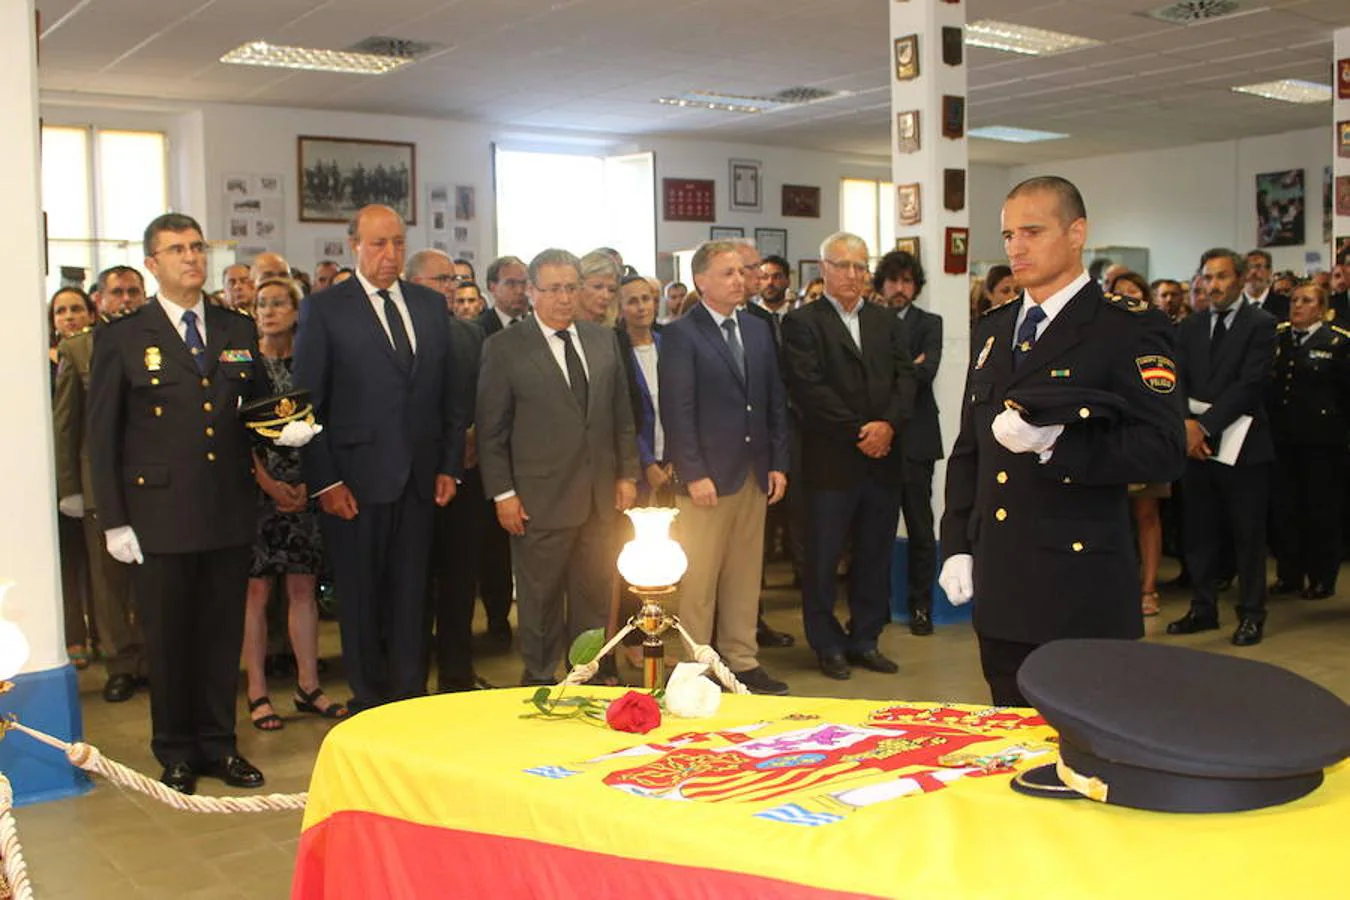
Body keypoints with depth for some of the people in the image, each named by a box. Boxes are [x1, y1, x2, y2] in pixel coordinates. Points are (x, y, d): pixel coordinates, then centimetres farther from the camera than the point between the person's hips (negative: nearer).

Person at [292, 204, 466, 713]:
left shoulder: (431, 305, 10)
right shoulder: (324, 311, -3)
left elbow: (449, 394, 12)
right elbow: (308, 404, -4)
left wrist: (450, 465, 5)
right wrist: (324, 481, -10)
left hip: (420, 480, 4)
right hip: (355, 480, -3)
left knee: (411, 594, 10)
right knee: (360, 598, 7)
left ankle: (411, 699, 21)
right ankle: (369, 702, 21)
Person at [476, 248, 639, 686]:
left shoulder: (604, 340, 9)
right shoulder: (505, 347, -4)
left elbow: (622, 415, 14)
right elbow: (491, 429, -5)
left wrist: (627, 473, 8)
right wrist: (502, 493, -9)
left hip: (599, 499, 4)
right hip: (540, 499, -4)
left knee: (594, 595, 11)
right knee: (540, 599, 7)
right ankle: (540, 679, 22)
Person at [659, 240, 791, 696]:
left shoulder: (759, 330, 12)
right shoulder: (681, 334, -7)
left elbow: (775, 401, 14)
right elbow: (677, 411, -11)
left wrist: (778, 463, 7)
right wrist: (694, 474, -15)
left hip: (754, 475, 6)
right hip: (707, 477, -6)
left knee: (746, 576, 12)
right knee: (698, 581, 1)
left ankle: (742, 661, 22)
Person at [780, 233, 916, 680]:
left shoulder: (887, 322, 14)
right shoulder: (802, 323, -3)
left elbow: (905, 376, 6)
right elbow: (808, 388, -12)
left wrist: (889, 424, -12)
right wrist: (857, 433, -14)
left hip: (883, 457, 5)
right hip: (830, 461, -5)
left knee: (875, 555, 10)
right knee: (823, 556, 4)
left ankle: (865, 639, 23)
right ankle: (828, 644, 17)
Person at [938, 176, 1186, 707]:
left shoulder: (1128, 330, -6)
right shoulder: (993, 329, 15)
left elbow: (1164, 450, -16)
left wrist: (1055, 443, -27)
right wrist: (957, 545, 11)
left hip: (1082, 593, -6)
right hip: (999, 588, 6)